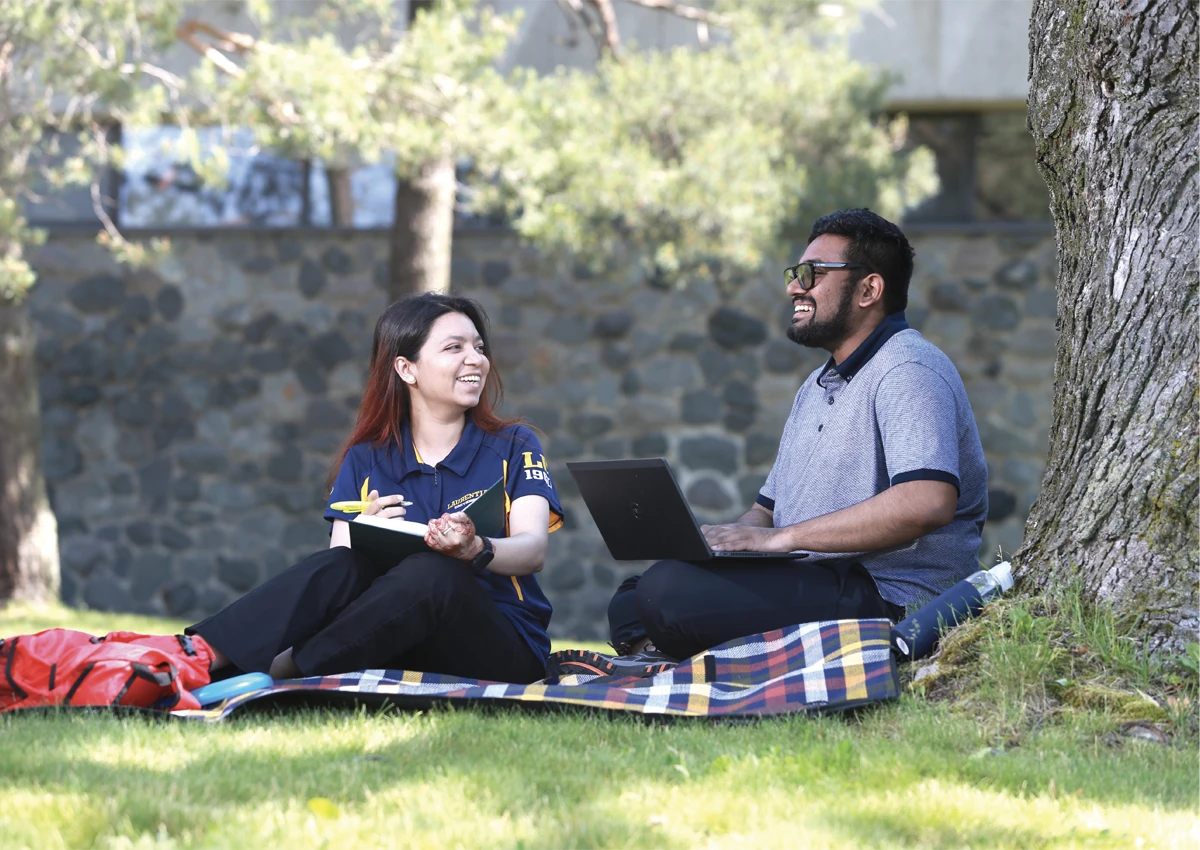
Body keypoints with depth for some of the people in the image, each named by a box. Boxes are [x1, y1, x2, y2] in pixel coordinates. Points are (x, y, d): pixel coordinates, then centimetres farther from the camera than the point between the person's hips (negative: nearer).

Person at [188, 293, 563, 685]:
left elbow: (533, 551, -10)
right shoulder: (365, 460, 12)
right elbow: (341, 554, 1)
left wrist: (475, 549, -33)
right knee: (340, 566, -28)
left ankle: (277, 672, -42)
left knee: (430, 574, -33)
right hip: (399, 649, 2)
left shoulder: (514, 448, 7)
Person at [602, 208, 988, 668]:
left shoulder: (908, 370, -9)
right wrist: (726, 538, 0)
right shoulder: (817, 387, 25)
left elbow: (927, 502, -26)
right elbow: (768, 508, 27)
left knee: (671, 589, -26)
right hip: (816, 585, 10)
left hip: (886, 596, -10)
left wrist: (779, 539, -22)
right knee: (629, 603, 3)